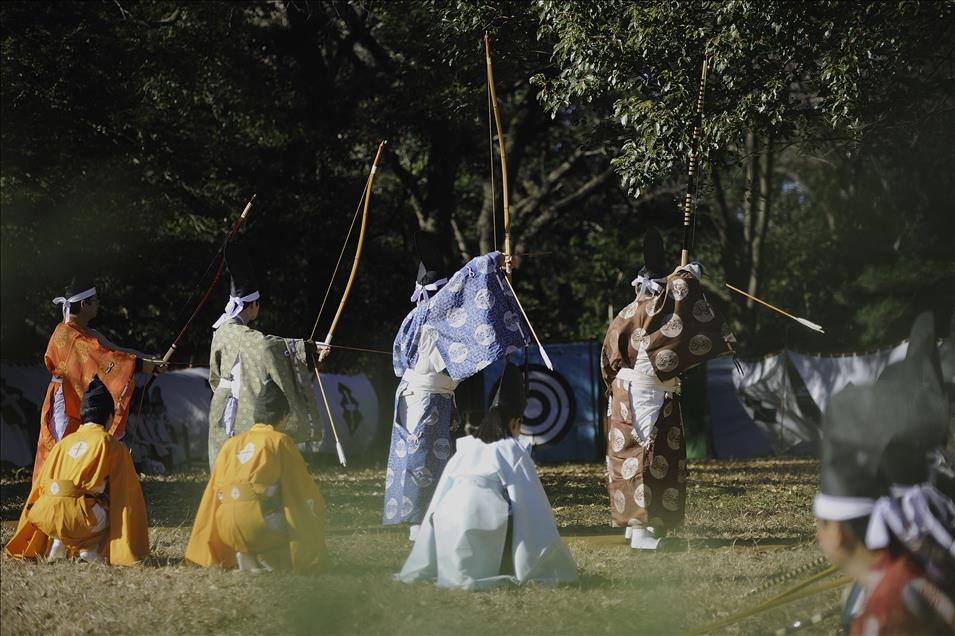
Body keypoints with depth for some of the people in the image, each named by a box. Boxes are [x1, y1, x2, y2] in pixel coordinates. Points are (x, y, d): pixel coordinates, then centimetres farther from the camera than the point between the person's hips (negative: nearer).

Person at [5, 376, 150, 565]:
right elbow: (127, 494, 5)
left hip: (46, 517, 6)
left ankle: (58, 543, 14)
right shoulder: (111, 445, 6)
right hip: (79, 517, -6)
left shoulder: (64, 443, 21)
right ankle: (90, 549, 0)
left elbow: (41, 485, 24)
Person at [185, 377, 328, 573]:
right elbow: (308, 497, 2)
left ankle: (249, 558, 5)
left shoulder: (230, 445, 16)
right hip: (260, 526, -6)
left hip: (228, 533, 6)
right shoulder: (280, 442, 2)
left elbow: (212, 500, 17)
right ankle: (267, 560, -2)